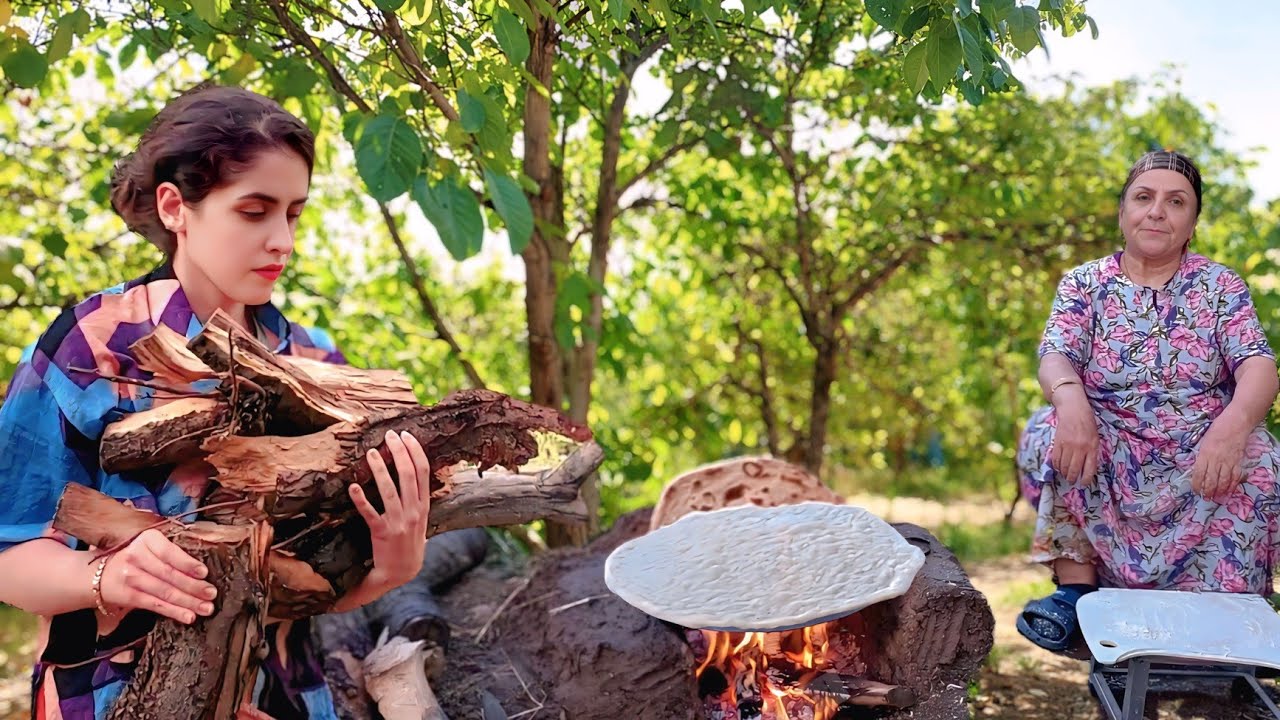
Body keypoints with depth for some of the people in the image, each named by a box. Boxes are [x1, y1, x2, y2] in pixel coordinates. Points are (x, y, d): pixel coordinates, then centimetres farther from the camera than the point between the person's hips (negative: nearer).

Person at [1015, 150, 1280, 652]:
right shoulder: (1085, 283, 5)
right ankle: (1075, 587, -21)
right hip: (1107, 452, 0)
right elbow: (1054, 358, -12)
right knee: (1049, 433, -29)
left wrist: (1234, 423, -35)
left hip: (1200, 460, 1)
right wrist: (1071, 400, -38)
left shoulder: (1221, 287, 6)